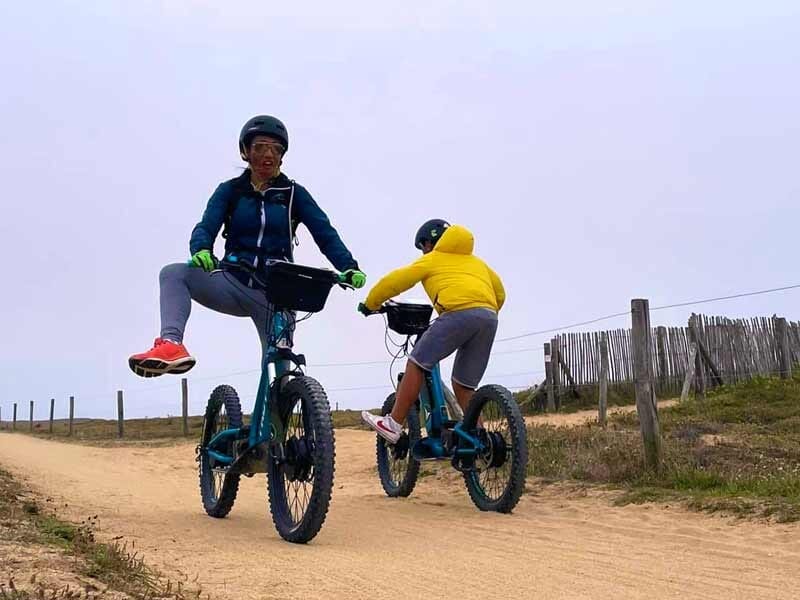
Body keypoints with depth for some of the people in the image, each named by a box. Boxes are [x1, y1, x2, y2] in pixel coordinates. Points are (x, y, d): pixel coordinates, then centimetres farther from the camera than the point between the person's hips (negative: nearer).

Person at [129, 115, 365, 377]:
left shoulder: (294, 194, 3)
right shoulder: (230, 191, 5)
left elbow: (325, 233, -6)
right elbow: (206, 226, -9)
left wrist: (349, 267, -24)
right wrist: (200, 250, -34)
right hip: (235, 283, 1)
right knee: (174, 273, -23)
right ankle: (171, 345, -42)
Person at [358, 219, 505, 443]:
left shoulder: (431, 260, 22)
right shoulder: (476, 261, 36)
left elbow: (393, 281, 20)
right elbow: (500, 293, 32)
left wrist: (369, 304, 33)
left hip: (459, 312, -6)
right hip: (489, 317, 6)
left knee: (416, 364, 2)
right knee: (464, 387, 13)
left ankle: (393, 425, -1)